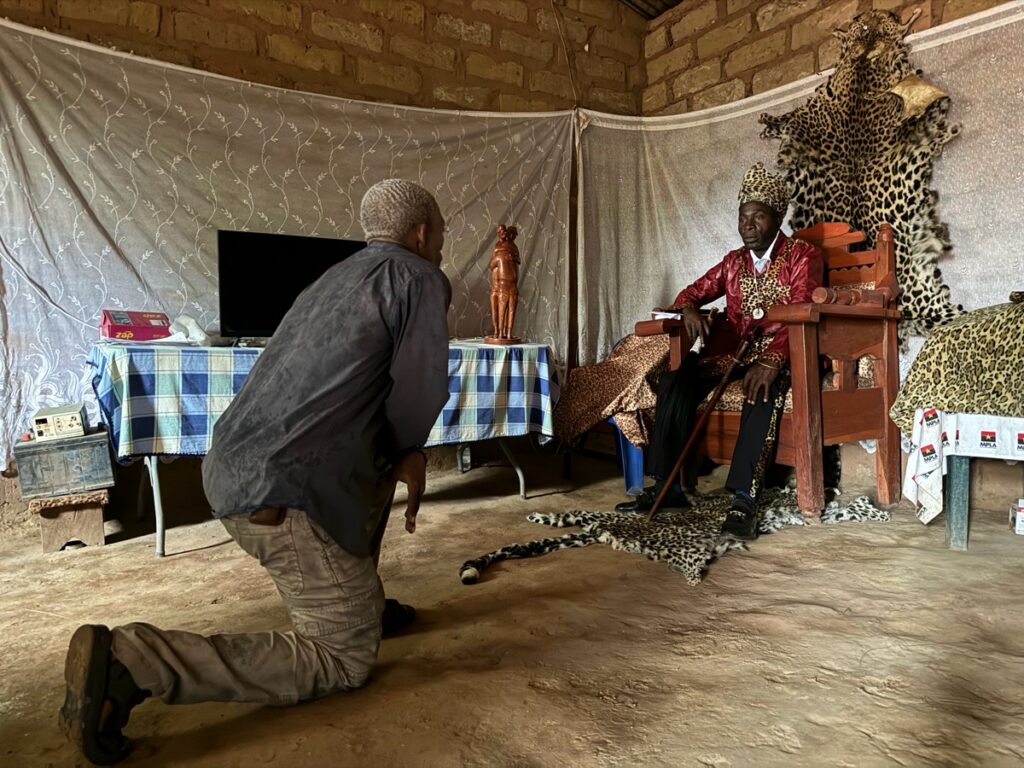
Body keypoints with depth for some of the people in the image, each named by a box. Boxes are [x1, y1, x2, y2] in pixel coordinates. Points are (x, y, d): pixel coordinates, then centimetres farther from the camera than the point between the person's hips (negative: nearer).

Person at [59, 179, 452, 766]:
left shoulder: (338, 277, 22)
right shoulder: (420, 278, -3)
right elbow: (420, 392, -8)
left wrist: (404, 453, 20)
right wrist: (405, 450, 14)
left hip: (236, 469, 10)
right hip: (284, 493, -9)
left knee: (383, 454, 28)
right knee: (346, 658, 3)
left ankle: (359, 599, 29)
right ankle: (131, 659, -8)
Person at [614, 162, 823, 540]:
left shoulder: (802, 256, -1)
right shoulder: (734, 261, 17)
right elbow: (693, 292, 20)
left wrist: (771, 361, -33)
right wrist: (689, 309, -8)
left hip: (779, 353, -5)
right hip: (735, 352, 5)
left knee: (765, 388, -39)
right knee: (676, 379, -20)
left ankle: (744, 498, -40)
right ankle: (668, 484, -18)